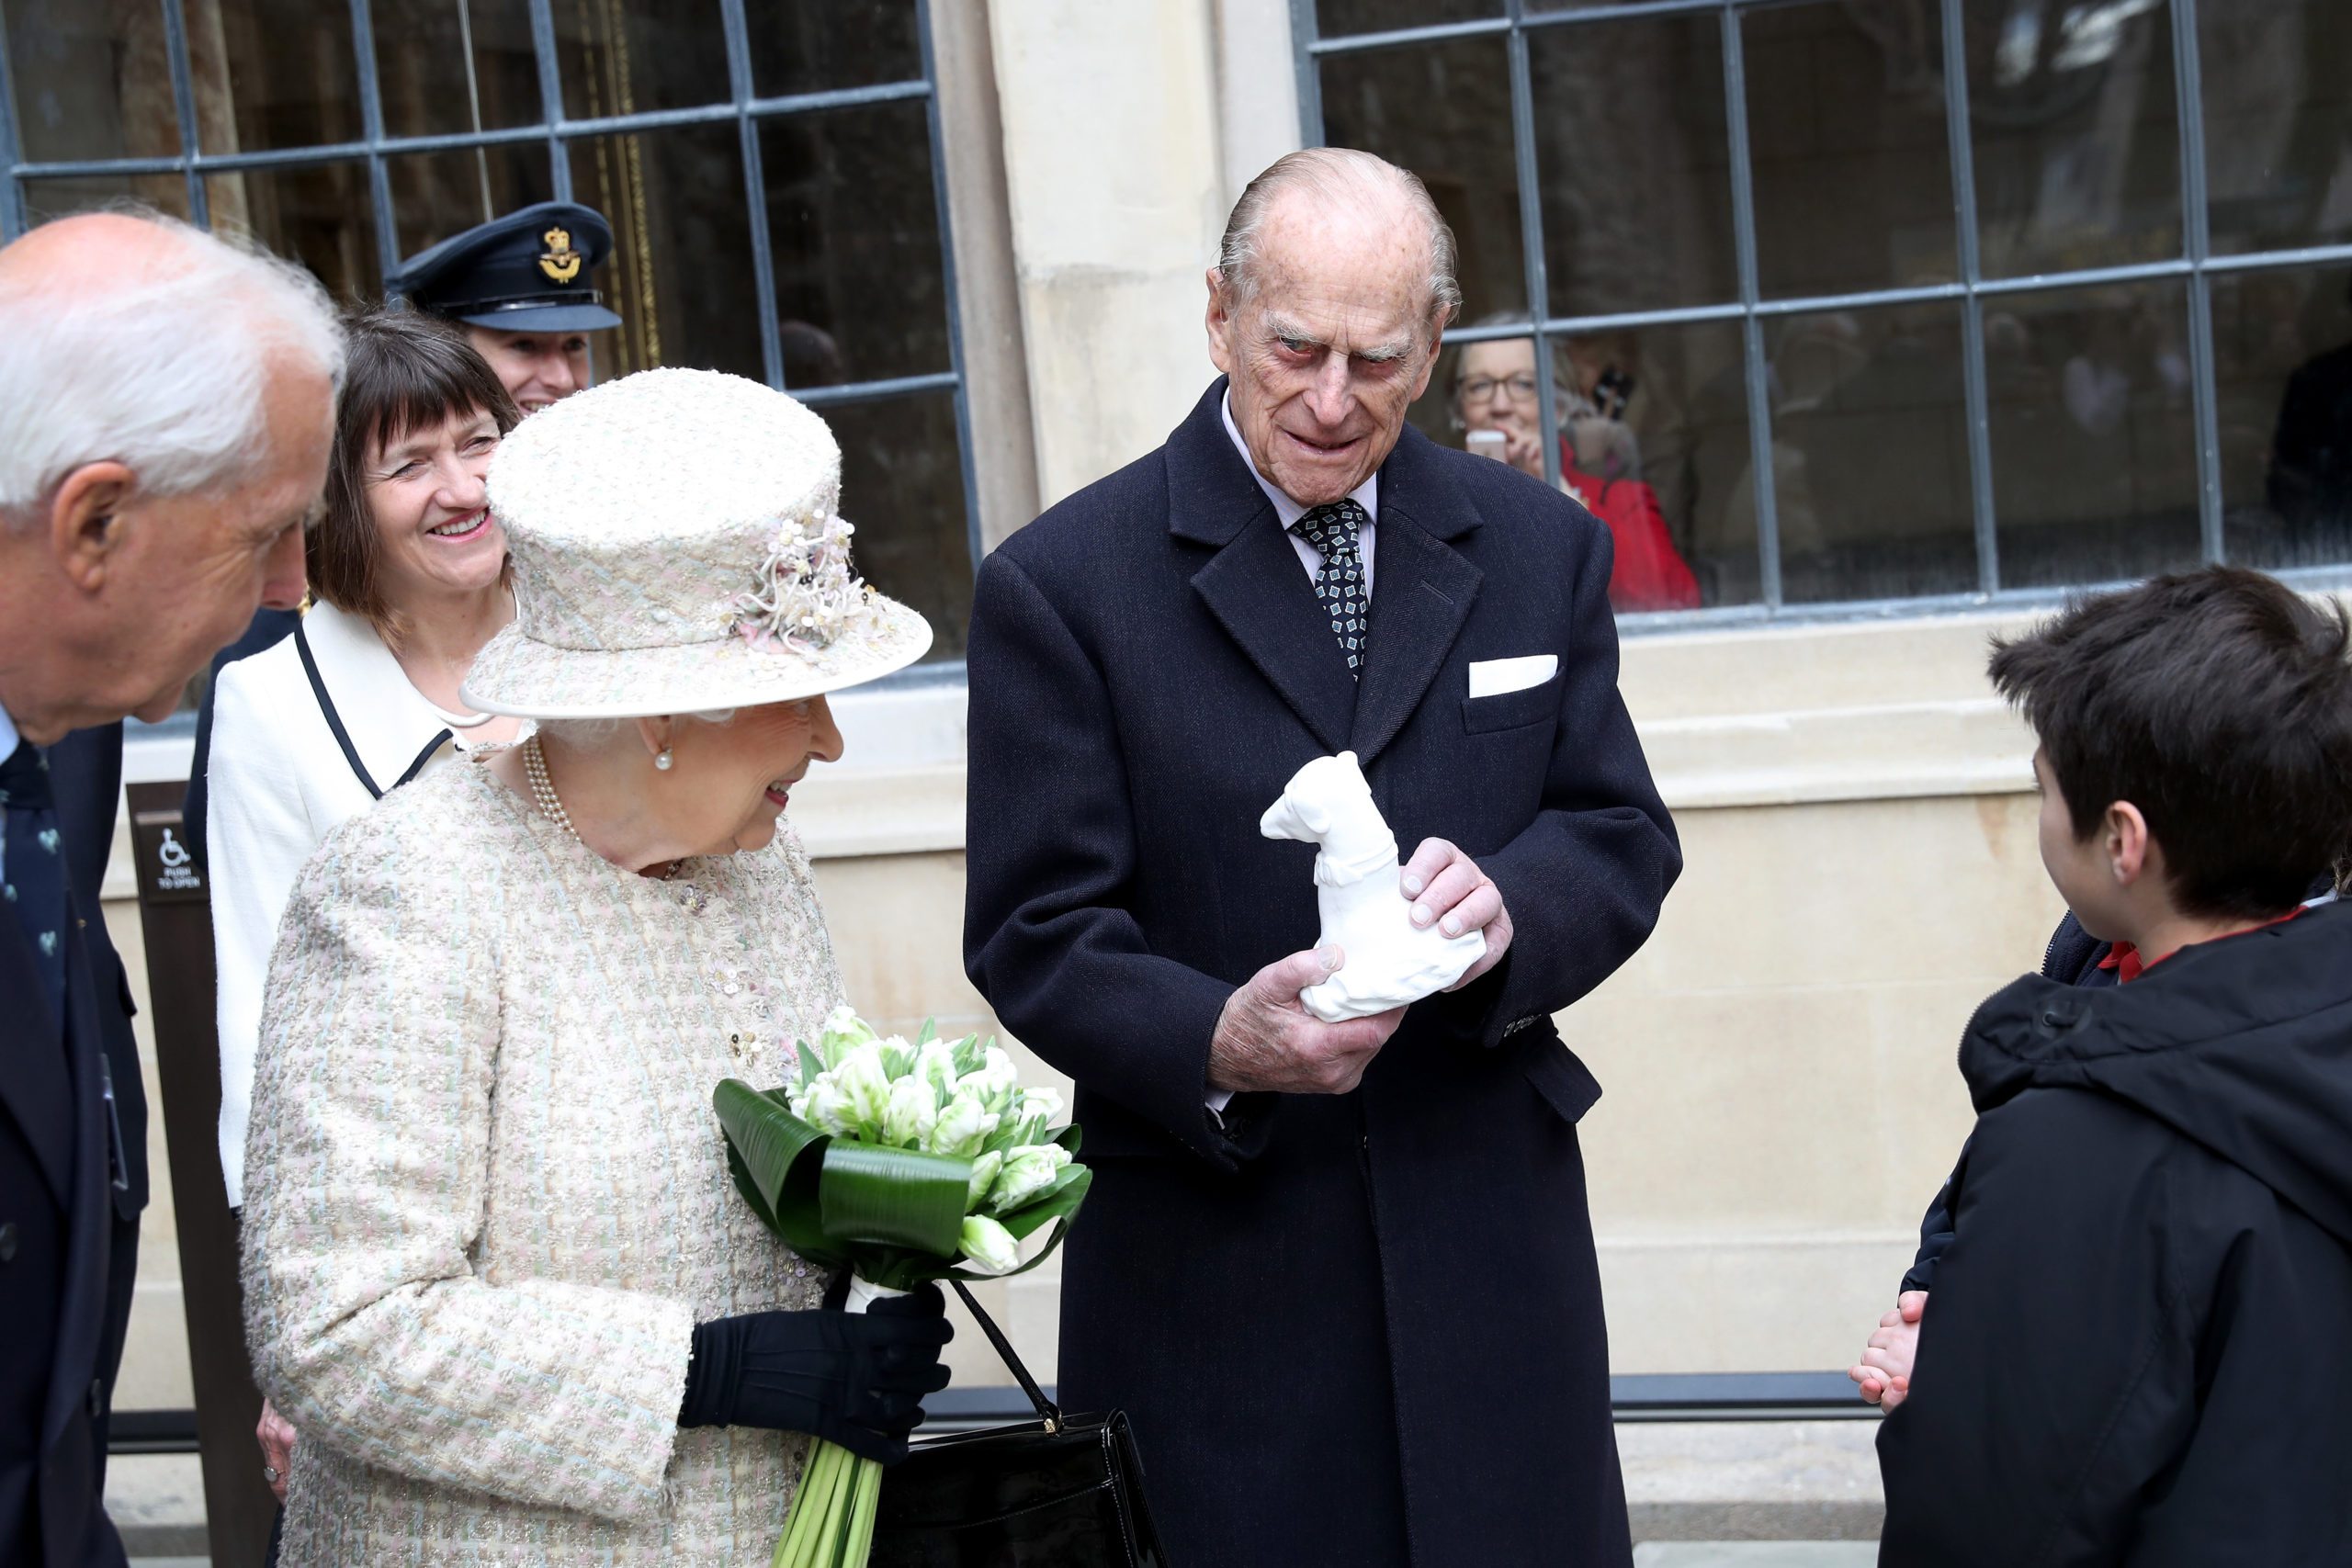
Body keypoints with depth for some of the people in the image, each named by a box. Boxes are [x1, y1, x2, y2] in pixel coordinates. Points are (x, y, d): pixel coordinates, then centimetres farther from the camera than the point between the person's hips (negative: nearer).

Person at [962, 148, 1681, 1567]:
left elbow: (1624, 838, 7)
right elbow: (1034, 938, -7)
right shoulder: (1063, 584, -5)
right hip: (1211, 1273, -3)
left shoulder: (1541, 548, 6)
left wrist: (1511, 903, -16)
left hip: (1490, 1238, 3)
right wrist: (1216, 1044, -26)